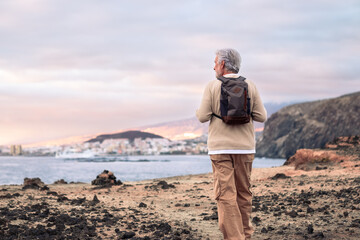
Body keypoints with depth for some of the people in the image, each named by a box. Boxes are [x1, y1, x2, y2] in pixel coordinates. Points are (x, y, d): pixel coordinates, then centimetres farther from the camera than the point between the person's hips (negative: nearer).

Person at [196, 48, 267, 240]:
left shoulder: (213, 86, -6)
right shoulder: (250, 86, 2)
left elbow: (203, 116, -7)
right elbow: (261, 116, 0)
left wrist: (199, 110, 15)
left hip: (220, 148, -3)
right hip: (245, 147, 3)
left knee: (225, 195, -4)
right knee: (243, 193, 16)